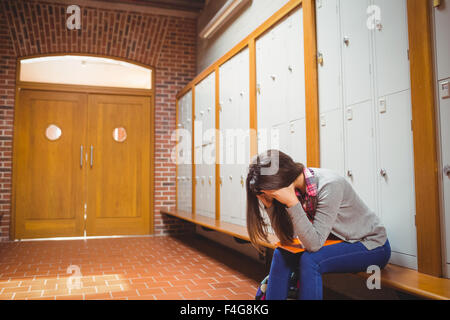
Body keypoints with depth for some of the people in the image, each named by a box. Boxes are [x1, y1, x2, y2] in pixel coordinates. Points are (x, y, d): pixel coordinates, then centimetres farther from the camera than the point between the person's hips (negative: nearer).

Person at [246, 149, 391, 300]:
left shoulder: (329, 185, -31)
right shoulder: (296, 188, -9)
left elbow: (314, 244, -32)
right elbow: (287, 237, -7)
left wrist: (292, 203, -37)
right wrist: (269, 204, -18)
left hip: (373, 246, -7)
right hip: (339, 240, 7)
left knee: (309, 260, -28)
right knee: (281, 254, -7)